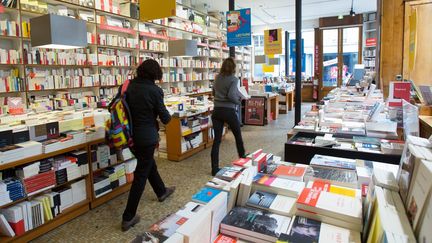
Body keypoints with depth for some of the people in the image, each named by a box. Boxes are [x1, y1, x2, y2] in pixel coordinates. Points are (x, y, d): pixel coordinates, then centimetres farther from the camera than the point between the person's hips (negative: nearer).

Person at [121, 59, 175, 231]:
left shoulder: (130, 87, -1)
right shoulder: (155, 90, -15)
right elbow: (165, 117, -10)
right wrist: (168, 117, 12)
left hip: (132, 134, 7)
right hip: (147, 136, -7)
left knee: (149, 164, 26)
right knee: (141, 175, 3)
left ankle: (161, 192, 49)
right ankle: (128, 218, 11)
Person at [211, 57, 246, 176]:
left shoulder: (218, 78, 9)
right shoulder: (234, 79, -9)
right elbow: (231, 95, -21)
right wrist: (239, 101, -4)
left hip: (217, 111, 5)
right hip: (229, 111, -4)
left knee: (217, 139, 5)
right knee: (238, 136, 17)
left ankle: (215, 168, 5)